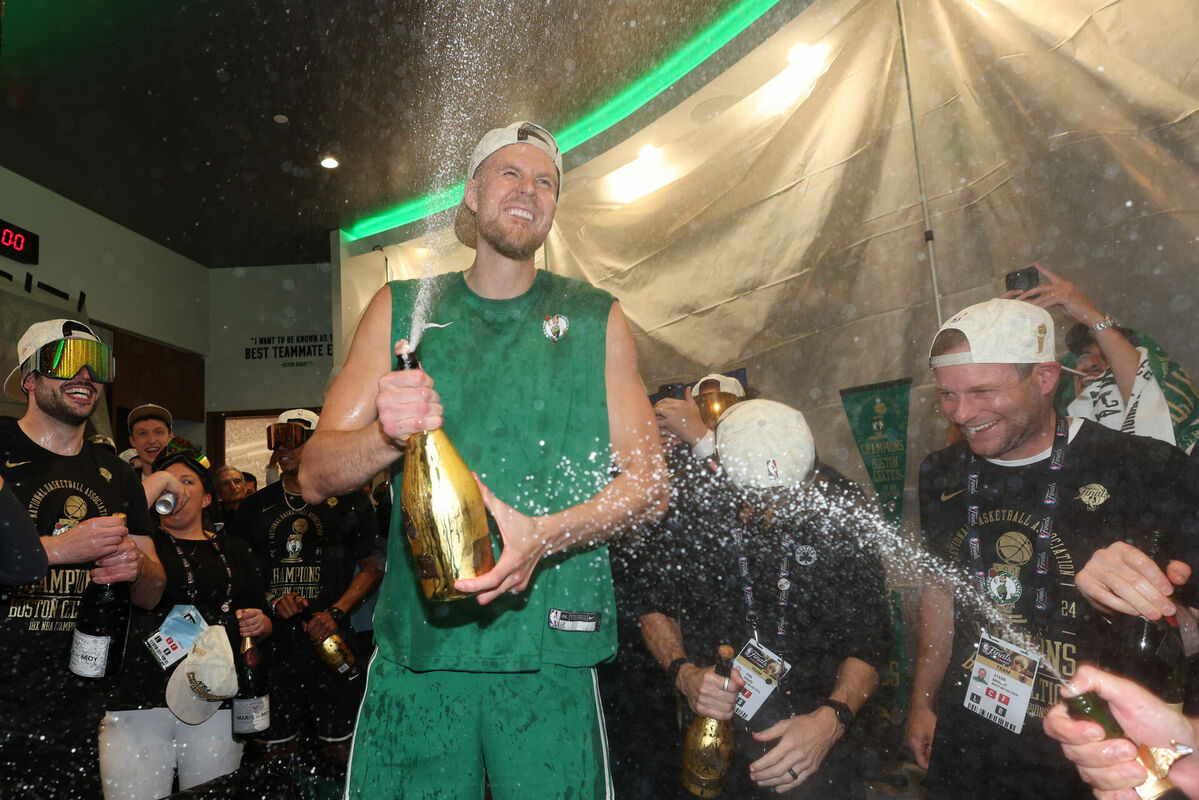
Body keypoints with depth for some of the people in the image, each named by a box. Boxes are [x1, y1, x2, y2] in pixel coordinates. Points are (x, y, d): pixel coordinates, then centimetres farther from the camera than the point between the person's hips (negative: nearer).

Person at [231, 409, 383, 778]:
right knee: (278, 751, 8)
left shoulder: (349, 501, 2)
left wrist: (336, 613, -10)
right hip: (273, 646, 3)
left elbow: (372, 566, 2)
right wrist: (274, 601, -4)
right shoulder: (256, 506, 12)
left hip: (330, 641, -3)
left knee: (338, 750, 0)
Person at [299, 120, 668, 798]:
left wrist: (544, 534, -16)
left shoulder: (597, 320, 7)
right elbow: (316, 476, 6)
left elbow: (650, 485, 2)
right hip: (417, 641, 1)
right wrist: (386, 437, -17)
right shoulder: (402, 309, 8)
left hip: (553, 648, 0)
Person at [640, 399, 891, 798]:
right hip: (712, 732, 1)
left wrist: (832, 719, -23)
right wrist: (682, 672, -16)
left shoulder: (840, 507, -15)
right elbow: (655, 605, 0)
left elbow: (869, 640, -8)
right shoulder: (689, 503, -15)